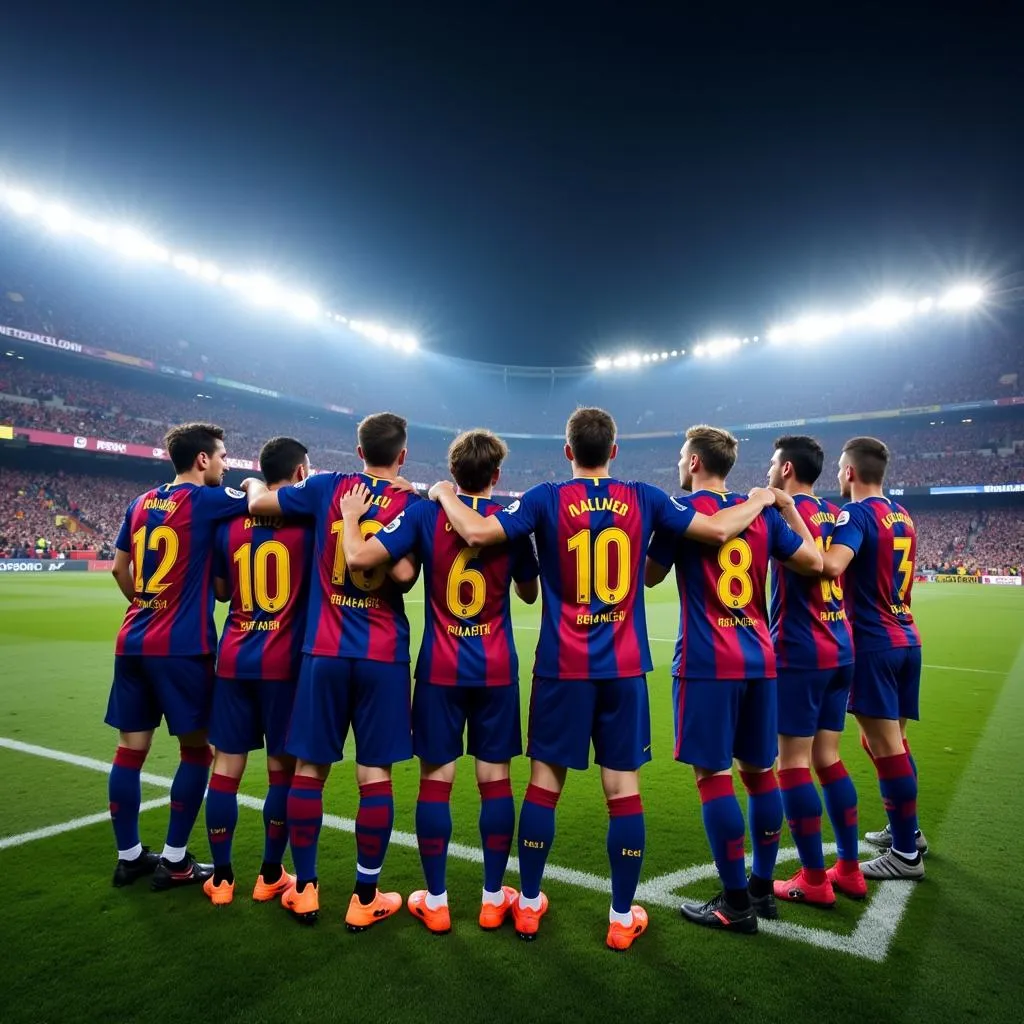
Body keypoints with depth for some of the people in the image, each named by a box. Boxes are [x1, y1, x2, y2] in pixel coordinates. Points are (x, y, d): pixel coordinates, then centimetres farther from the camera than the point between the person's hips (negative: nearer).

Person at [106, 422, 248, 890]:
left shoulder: (141, 503, 12)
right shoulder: (207, 499, -8)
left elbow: (119, 568, 18)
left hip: (132, 643, 7)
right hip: (182, 646, -7)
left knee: (131, 747, 11)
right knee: (196, 749, 6)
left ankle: (129, 856, 22)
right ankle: (174, 861, 13)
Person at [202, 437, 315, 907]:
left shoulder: (231, 520, 7)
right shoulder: (309, 516, -6)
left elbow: (221, 590, 15)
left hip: (234, 658, 4)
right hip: (285, 660, -3)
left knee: (226, 765, 11)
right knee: (282, 768, 8)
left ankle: (221, 877, 21)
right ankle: (271, 875, 20)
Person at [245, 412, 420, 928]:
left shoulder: (327, 487, 2)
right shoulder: (411, 504, -3)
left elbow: (258, 502, 9)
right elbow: (403, 574, -15)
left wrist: (254, 482, 31)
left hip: (324, 652, 2)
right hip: (383, 655, -1)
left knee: (309, 767, 12)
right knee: (374, 772, 6)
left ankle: (303, 889, 23)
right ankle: (365, 899, 15)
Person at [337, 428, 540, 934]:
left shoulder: (424, 513, -6)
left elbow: (359, 557, -14)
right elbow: (530, 594, 11)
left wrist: (351, 517, 4)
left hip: (441, 669, -1)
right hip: (496, 669, 1)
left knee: (436, 779, 9)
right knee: (495, 779, 10)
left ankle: (435, 901, 20)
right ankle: (493, 898, 22)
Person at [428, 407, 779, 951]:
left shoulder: (547, 499, -5)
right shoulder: (643, 499, -1)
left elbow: (476, 532, -14)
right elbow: (718, 528, 1)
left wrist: (444, 494, 6)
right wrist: (760, 500, 20)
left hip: (563, 667, -1)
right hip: (624, 668, 1)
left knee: (544, 782, 11)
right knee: (623, 789, 8)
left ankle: (528, 905, 25)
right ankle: (622, 917, 20)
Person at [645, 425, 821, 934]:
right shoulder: (762, 511, 9)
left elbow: (650, 576, 3)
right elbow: (814, 561, 12)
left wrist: (659, 533, 19)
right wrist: (788, 507, 21)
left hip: (707, 663, -6)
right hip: (758, 660, 6)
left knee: (713, 775, 1)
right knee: (760, 771, 15)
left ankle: (736, 903, 9)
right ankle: (762, 887, 28)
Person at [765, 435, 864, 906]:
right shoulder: (835, 514, 11)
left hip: (798, 655, -8)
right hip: (839, 652, 8)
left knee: (793, 764, 1)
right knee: (828, 759, 16)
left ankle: (814, 880, 10)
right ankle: (849, 870, 24)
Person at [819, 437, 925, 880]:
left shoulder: (857, 513, -15)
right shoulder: (902, 515, 12)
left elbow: (831, 565, -34)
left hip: (875, 644, -9)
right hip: (905, 639, 9)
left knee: (886, 746, -1)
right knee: (892, 740, 20)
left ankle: (906, 854, 10)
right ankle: (907, 831, 34)